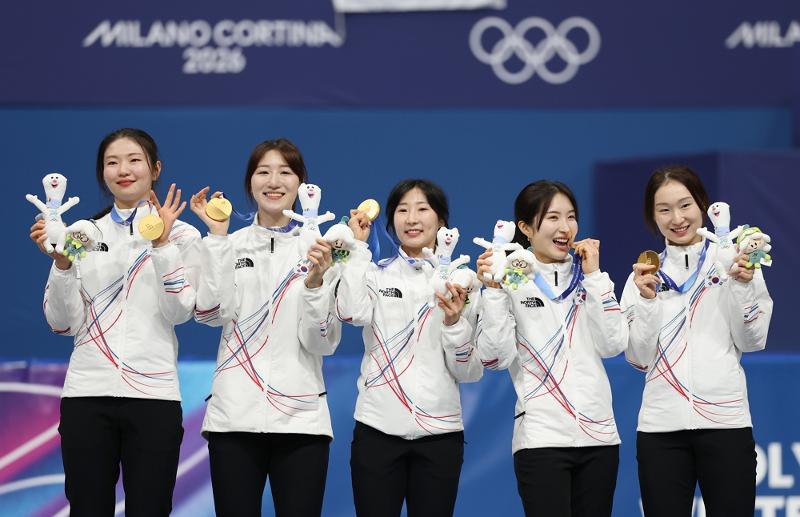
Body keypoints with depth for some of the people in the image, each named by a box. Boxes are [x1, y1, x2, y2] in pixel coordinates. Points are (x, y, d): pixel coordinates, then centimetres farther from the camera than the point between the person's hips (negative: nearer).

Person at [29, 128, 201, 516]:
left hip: (153, 394, -2)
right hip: (87, 394, 2)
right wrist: (61, 262, -9)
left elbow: (179, 312, -6)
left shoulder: (180, 234, 6)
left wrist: (161, 244, -12)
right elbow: (63, 323, 5)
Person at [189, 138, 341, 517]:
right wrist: (217, 234, -7)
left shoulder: (319, 249, 5)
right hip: (235, 415, 1)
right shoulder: (230, 244, 8)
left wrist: (315, 282, -17)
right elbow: (211, 313, -9)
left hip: (300, 416, -1)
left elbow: (322, 343, -2)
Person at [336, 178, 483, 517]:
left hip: (439, 434, 1)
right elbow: (352, 312, -17)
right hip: (378, 429, -1)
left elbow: (469, 372, 3)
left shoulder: (459, 283, 7)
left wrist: (455, 322, -14)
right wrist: (358, 246, -7)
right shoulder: (376, 275, 6)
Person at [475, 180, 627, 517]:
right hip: (542, 438, -4)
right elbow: (497, 357, -9)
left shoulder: (587, 277, 12)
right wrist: (493, 291, -16)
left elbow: (613, 345, 0)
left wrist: (594, 276, -2)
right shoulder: (510, 279, 0)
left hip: (599, 434, 4)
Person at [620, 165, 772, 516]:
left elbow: (752, 341, 1)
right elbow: (638, 357, 3)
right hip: (661, 425, 2)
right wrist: (647, 300, -9)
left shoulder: (734, 260, 6)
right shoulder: (645, 273, 10)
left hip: (724, 420, -1)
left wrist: (743, 286, -11)